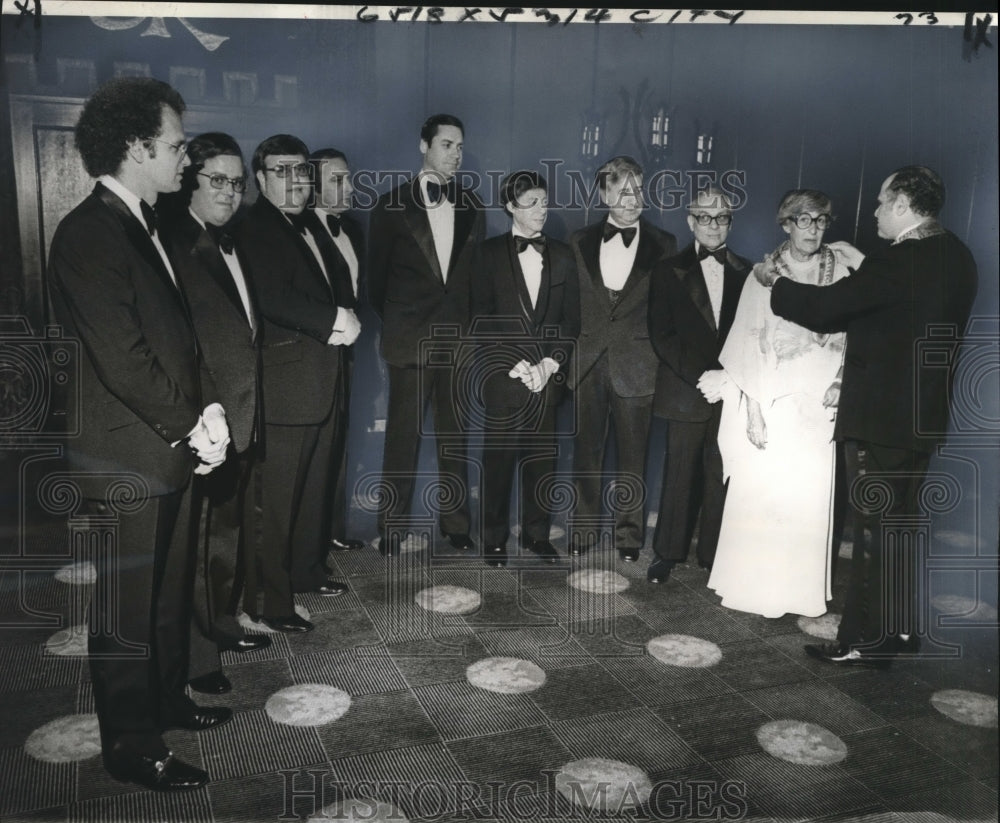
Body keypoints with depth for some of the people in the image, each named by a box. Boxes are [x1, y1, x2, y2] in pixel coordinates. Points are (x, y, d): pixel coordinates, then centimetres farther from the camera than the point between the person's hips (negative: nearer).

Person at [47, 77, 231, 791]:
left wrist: (209, 410, 2)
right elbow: (123, 362, -23)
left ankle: (167, 700, 40)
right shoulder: (89, 234, -18)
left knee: (172, 593, 22)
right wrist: (193, 427, -12)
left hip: (171, 449, 9)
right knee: (126, 616, 7)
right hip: (126, 462, -9)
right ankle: (133, 747, 23)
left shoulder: (147, 225, 12)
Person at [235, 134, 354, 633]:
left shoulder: (311, 227, 18)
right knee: (276, 495, -2)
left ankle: (307, 571, 34)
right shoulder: (255, 229, -9)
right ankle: (268, 601, 8)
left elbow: (335, 284, 18)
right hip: (285, 381, -9)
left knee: (315, 484, 18)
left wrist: (346, 317, -4)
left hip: (324, 380, 9)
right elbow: (274, 300, -22)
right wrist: (334, 321, -17)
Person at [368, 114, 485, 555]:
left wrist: (470, 323, 7)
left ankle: (455, 523, 19)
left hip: (459, 338, 3)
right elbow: (377, 274, 6)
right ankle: (391, 527, 13)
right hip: (410, 339, -3)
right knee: (403, 436, 2)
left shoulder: (471, 206, 10)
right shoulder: (392, 205, 1)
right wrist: (393, 323, 7)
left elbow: (477, 271, 13)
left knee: (455, 435, 8)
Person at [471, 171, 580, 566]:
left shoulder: (561, 255, 11)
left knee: (542, 458, 5)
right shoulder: (490, 252, 3)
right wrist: (517, 365, -10)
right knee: (498, 458, 2)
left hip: (547, 375, 2)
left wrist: (550, 363, -5)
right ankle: (494, 539, 14)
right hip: (502, 374, -2)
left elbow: (571, 319, 8)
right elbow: (483, 318, -3)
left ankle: (537, 534, 20)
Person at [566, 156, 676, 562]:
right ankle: (583, 530, 23)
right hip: (588, 366, 2)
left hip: (636, 369, -1)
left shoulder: (663, 245, 2)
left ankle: (629, 534, 22)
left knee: (632, 457, 7)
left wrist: (663, 361, -3)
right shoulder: (580, 243, 7)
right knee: (586, 453, 9)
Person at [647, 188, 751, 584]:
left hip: (731, 393, 1)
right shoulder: (669, 271, 6)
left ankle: (713, 555, 16)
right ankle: (667, 552, 15)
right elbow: (662, 336, -2)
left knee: (721, 476, 4)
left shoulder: (746, 273, 10)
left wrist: (728, 377, -9)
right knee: (679, 474, 3)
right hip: (686, 392, -1)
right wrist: (701, 376, -12)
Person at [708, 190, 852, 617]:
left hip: (817, 405, 1)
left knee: (810, 498, 4)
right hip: (770, 401, -1)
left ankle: (802, 591, 20)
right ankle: (750, 585, 19)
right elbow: (748, 342, -3)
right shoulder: (763, 274, -1)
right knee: (757, 494, 3)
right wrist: (753, 408, -8)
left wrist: (840, 382, -9)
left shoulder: (840, 273, 2)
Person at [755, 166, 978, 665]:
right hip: (923, 416, 9)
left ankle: (866, 642, 13)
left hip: (879, 420, -9)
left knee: (873, 530, 1)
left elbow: (822, 310, -17)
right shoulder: (954, 257, 6)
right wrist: (862, 270, 11)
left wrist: (775, 282, -1)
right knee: (898, 523, 19)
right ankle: (900, 627, 32)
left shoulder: (897, 263, -22)